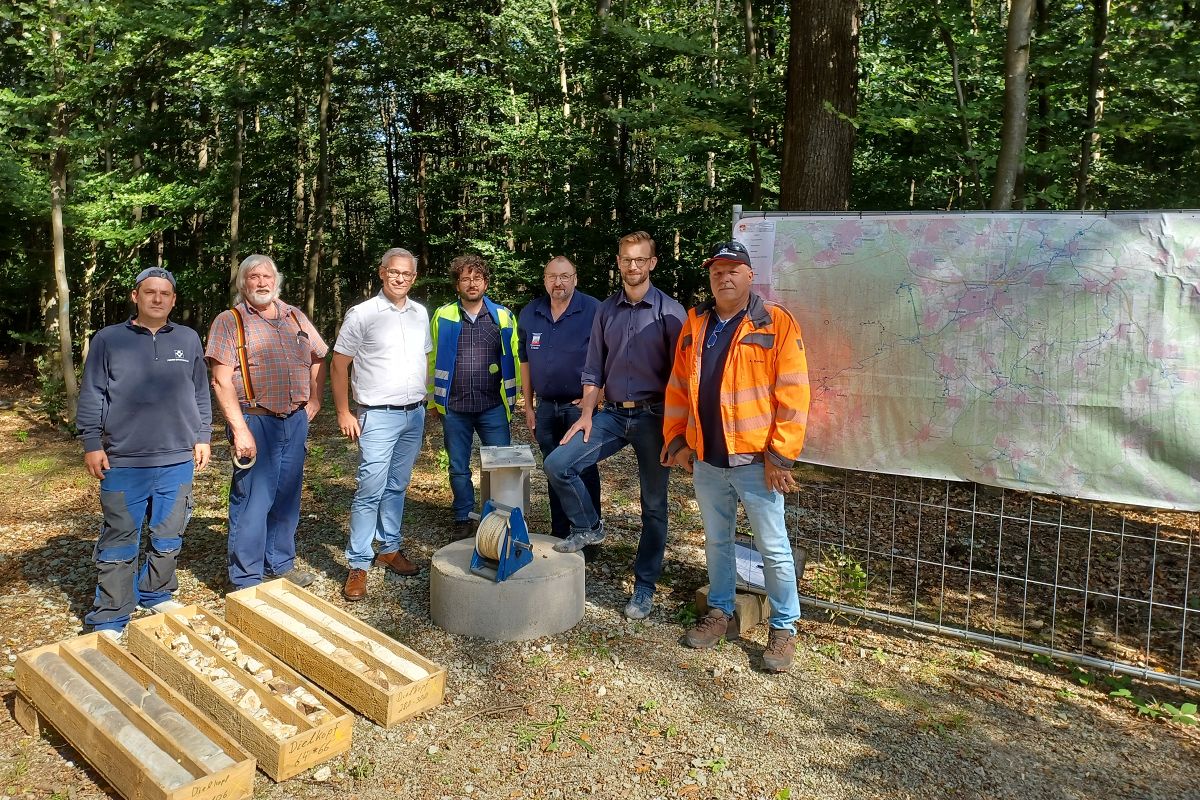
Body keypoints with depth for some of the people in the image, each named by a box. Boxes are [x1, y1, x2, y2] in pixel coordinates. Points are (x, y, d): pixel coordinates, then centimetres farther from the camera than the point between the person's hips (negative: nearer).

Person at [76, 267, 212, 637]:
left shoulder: (188, 339, 8)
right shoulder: (108, 339, 1)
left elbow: (200, 393, 14)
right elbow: (92, 395, 3)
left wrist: (202, 437, 11)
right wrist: (92, 443, -1)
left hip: (177, 459, 3)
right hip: (123, 462, -2)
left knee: (168, 537, 13)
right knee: (119, 542, 2)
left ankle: (157, 594, 31)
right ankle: (110, 620, 11)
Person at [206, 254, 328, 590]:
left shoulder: (295, 317, 11)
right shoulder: (229, 322, -4)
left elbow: (318, 358, 23)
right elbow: (222, 381, -12)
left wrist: (315, 400, 13)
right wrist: (240, 429, -19)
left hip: (295, 421, 5)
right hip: (255, 422, -5)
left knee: (287, 498, 14)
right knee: (252, 502, -2)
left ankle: (280, 563, 30)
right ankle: (246, 581, 10)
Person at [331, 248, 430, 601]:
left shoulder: (420, 313, 9)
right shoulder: (362, 314, -6)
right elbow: (338, 365, -4)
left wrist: (427, 403, 12)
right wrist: (344, 413, -8)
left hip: (415, 414, 5)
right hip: (378, 416, -5)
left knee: (397, 487, 14)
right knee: (371, 490, -7)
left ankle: (390, 549, 26)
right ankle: (358, 565, 0)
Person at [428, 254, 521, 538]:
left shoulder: (503, 316, 2)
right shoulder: (443, 316, 2)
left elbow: (514, 359, 4)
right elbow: (431, 360, 6)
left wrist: (512, 396, 2)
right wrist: (433, 399, 5)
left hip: (493, 407, 0)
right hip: (454, 407, 1)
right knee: (458, 468, 11)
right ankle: (463, 518, 25)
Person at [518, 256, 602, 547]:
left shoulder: (593, 310, -10)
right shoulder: (529, 314, 6)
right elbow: (525, 360, 12)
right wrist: (528, 405, 10)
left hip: (579, 406, -5)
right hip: (546, 407, 5)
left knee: (584, 473, 1)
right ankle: (559, 534, 26)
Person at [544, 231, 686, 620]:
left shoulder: (670, 311, -4)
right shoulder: (606, 311, 9)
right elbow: (594, 370, 11)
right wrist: (586, 414, 2)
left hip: (654, 416, -4)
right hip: (612, 413, 4)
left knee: (654, 504, 5)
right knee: (557, 464, -10)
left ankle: (645, 587, 18)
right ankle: (588, 527, 15)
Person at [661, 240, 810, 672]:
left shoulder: (777, 323, -7)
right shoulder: (695, 325, 8)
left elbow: (792, 393, -11)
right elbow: (678, 389, 13)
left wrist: (781, 455, -15)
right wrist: (676, 439, 7)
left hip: (755, 459, -5)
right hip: (707, 460, 5)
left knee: (773, 547, 4)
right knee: (716, 541, 18)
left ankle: (784, 628, 20)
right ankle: (720, 613, 34)